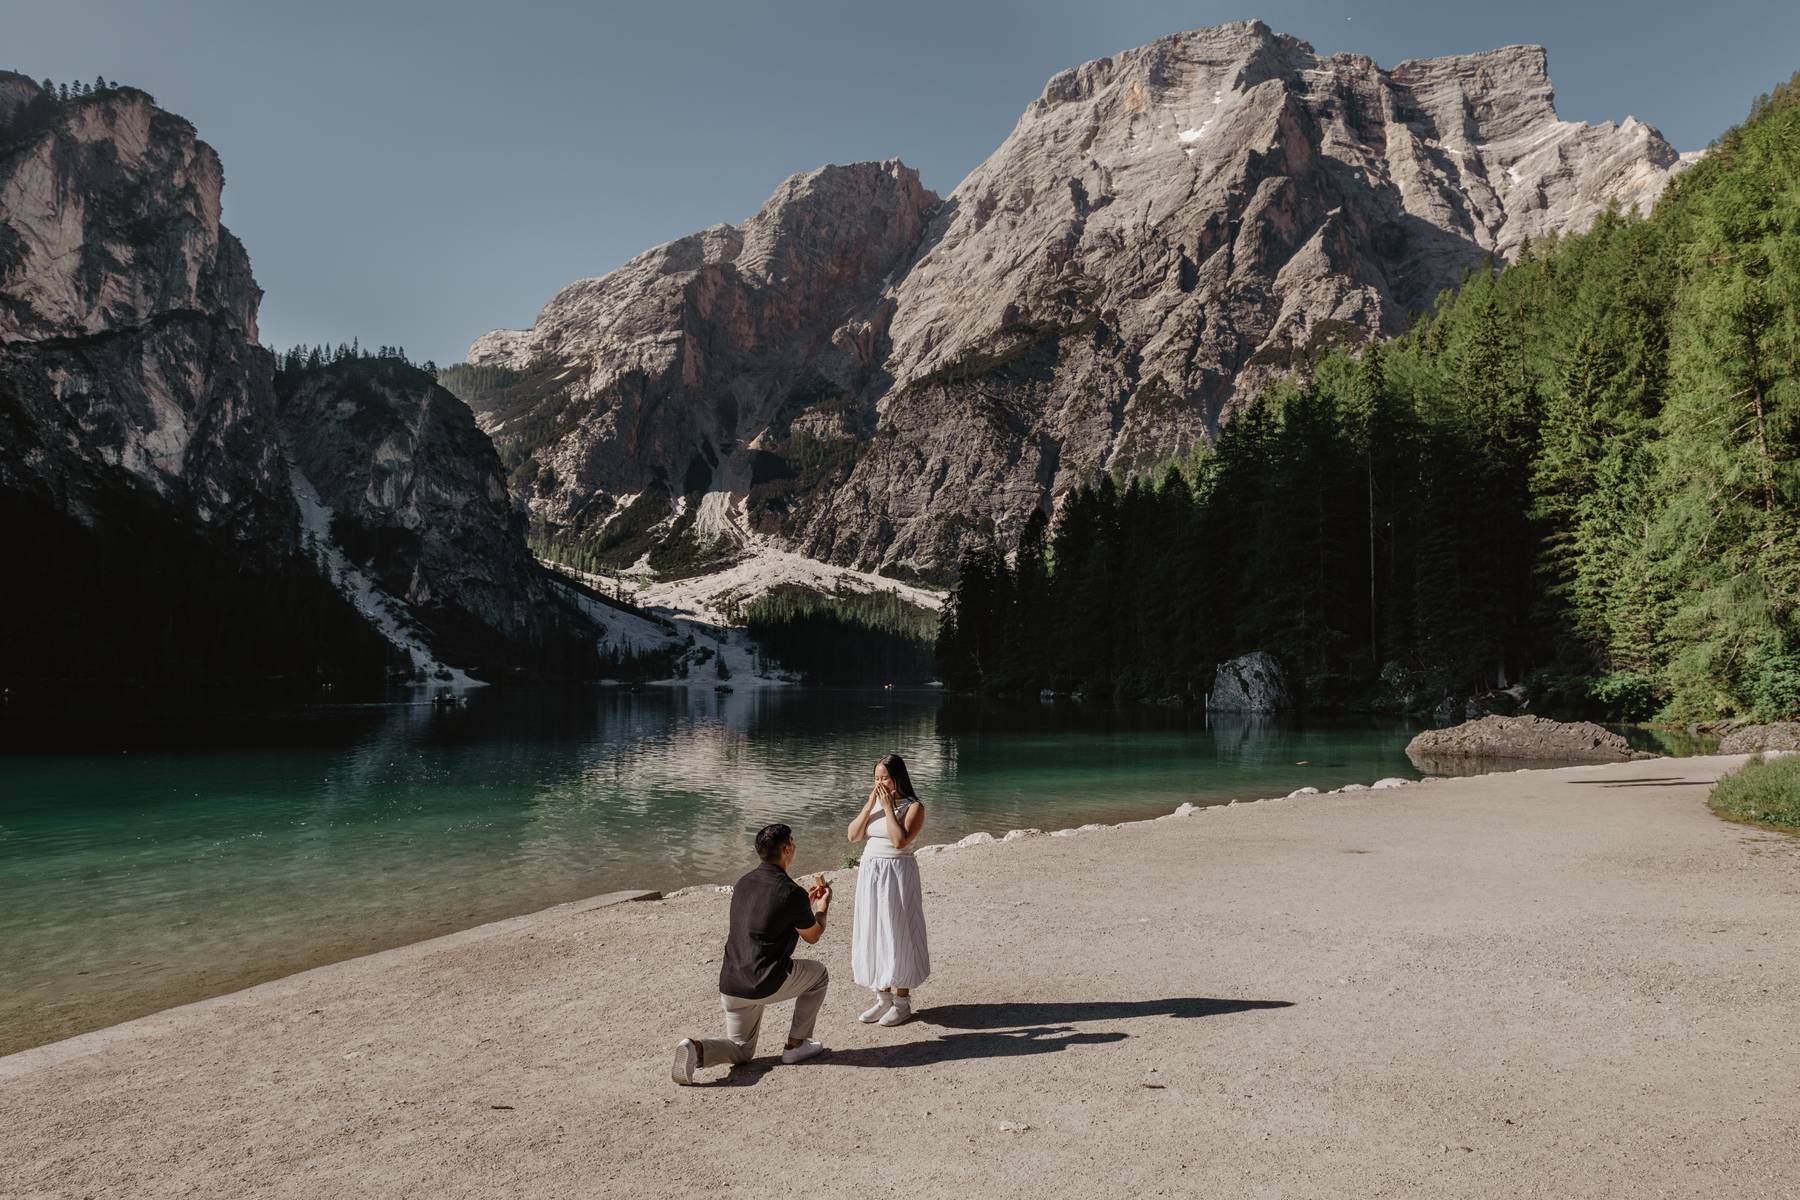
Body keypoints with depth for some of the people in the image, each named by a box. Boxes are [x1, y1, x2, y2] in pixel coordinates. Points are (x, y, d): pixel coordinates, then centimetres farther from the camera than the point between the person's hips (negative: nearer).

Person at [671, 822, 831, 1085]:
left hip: (730, 986, 6)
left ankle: (696, 1049, -8)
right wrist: (823, 906, 24)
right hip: (766, 984, -6)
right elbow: (812, 936, 4)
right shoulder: (792, 893, -13)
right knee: (818, 973, 22)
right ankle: (795, 1045, 21)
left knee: (741, 1051, 22)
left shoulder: (743, 884, 8)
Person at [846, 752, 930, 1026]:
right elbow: (853, 835, 1)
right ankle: (883, 998, 22)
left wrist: (888, 807, -18)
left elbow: (900, 841, -22)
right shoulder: (873, 802, 9)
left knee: (897, 934, 0)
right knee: (873, 934, 10)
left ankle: (902, 1001, 14)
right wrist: (870, 805, -7)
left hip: (897, 874, -6)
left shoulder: (913, 807, -9)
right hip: (870, 873, 6)